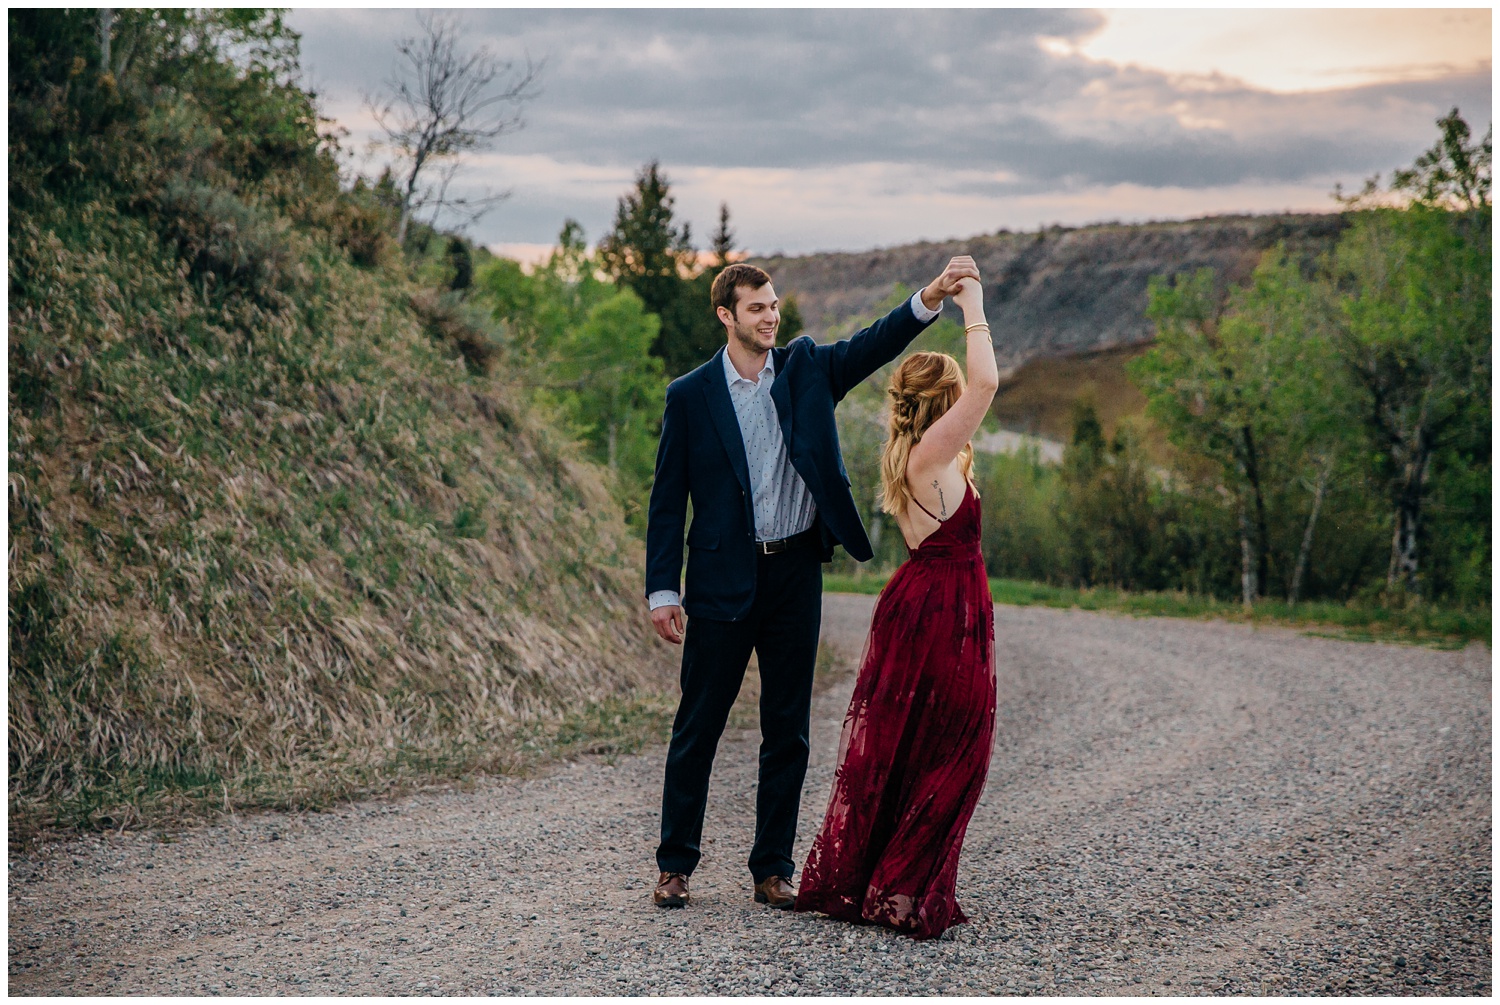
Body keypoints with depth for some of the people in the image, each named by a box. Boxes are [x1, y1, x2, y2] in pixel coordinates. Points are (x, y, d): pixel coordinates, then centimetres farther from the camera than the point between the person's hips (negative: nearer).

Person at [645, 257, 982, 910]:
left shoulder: (806, 368, 6)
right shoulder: (690, 396, -1)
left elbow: (875, 344, -8)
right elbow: (667, 501, -1)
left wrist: (933, 296, -25)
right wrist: (662, 590, -7)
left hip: (795, 570, 3)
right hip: (723, 579, -2)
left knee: (788, 730, 7)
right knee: (698, 725, 3)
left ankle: (772, 868, 17)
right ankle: (675, 864, 15)